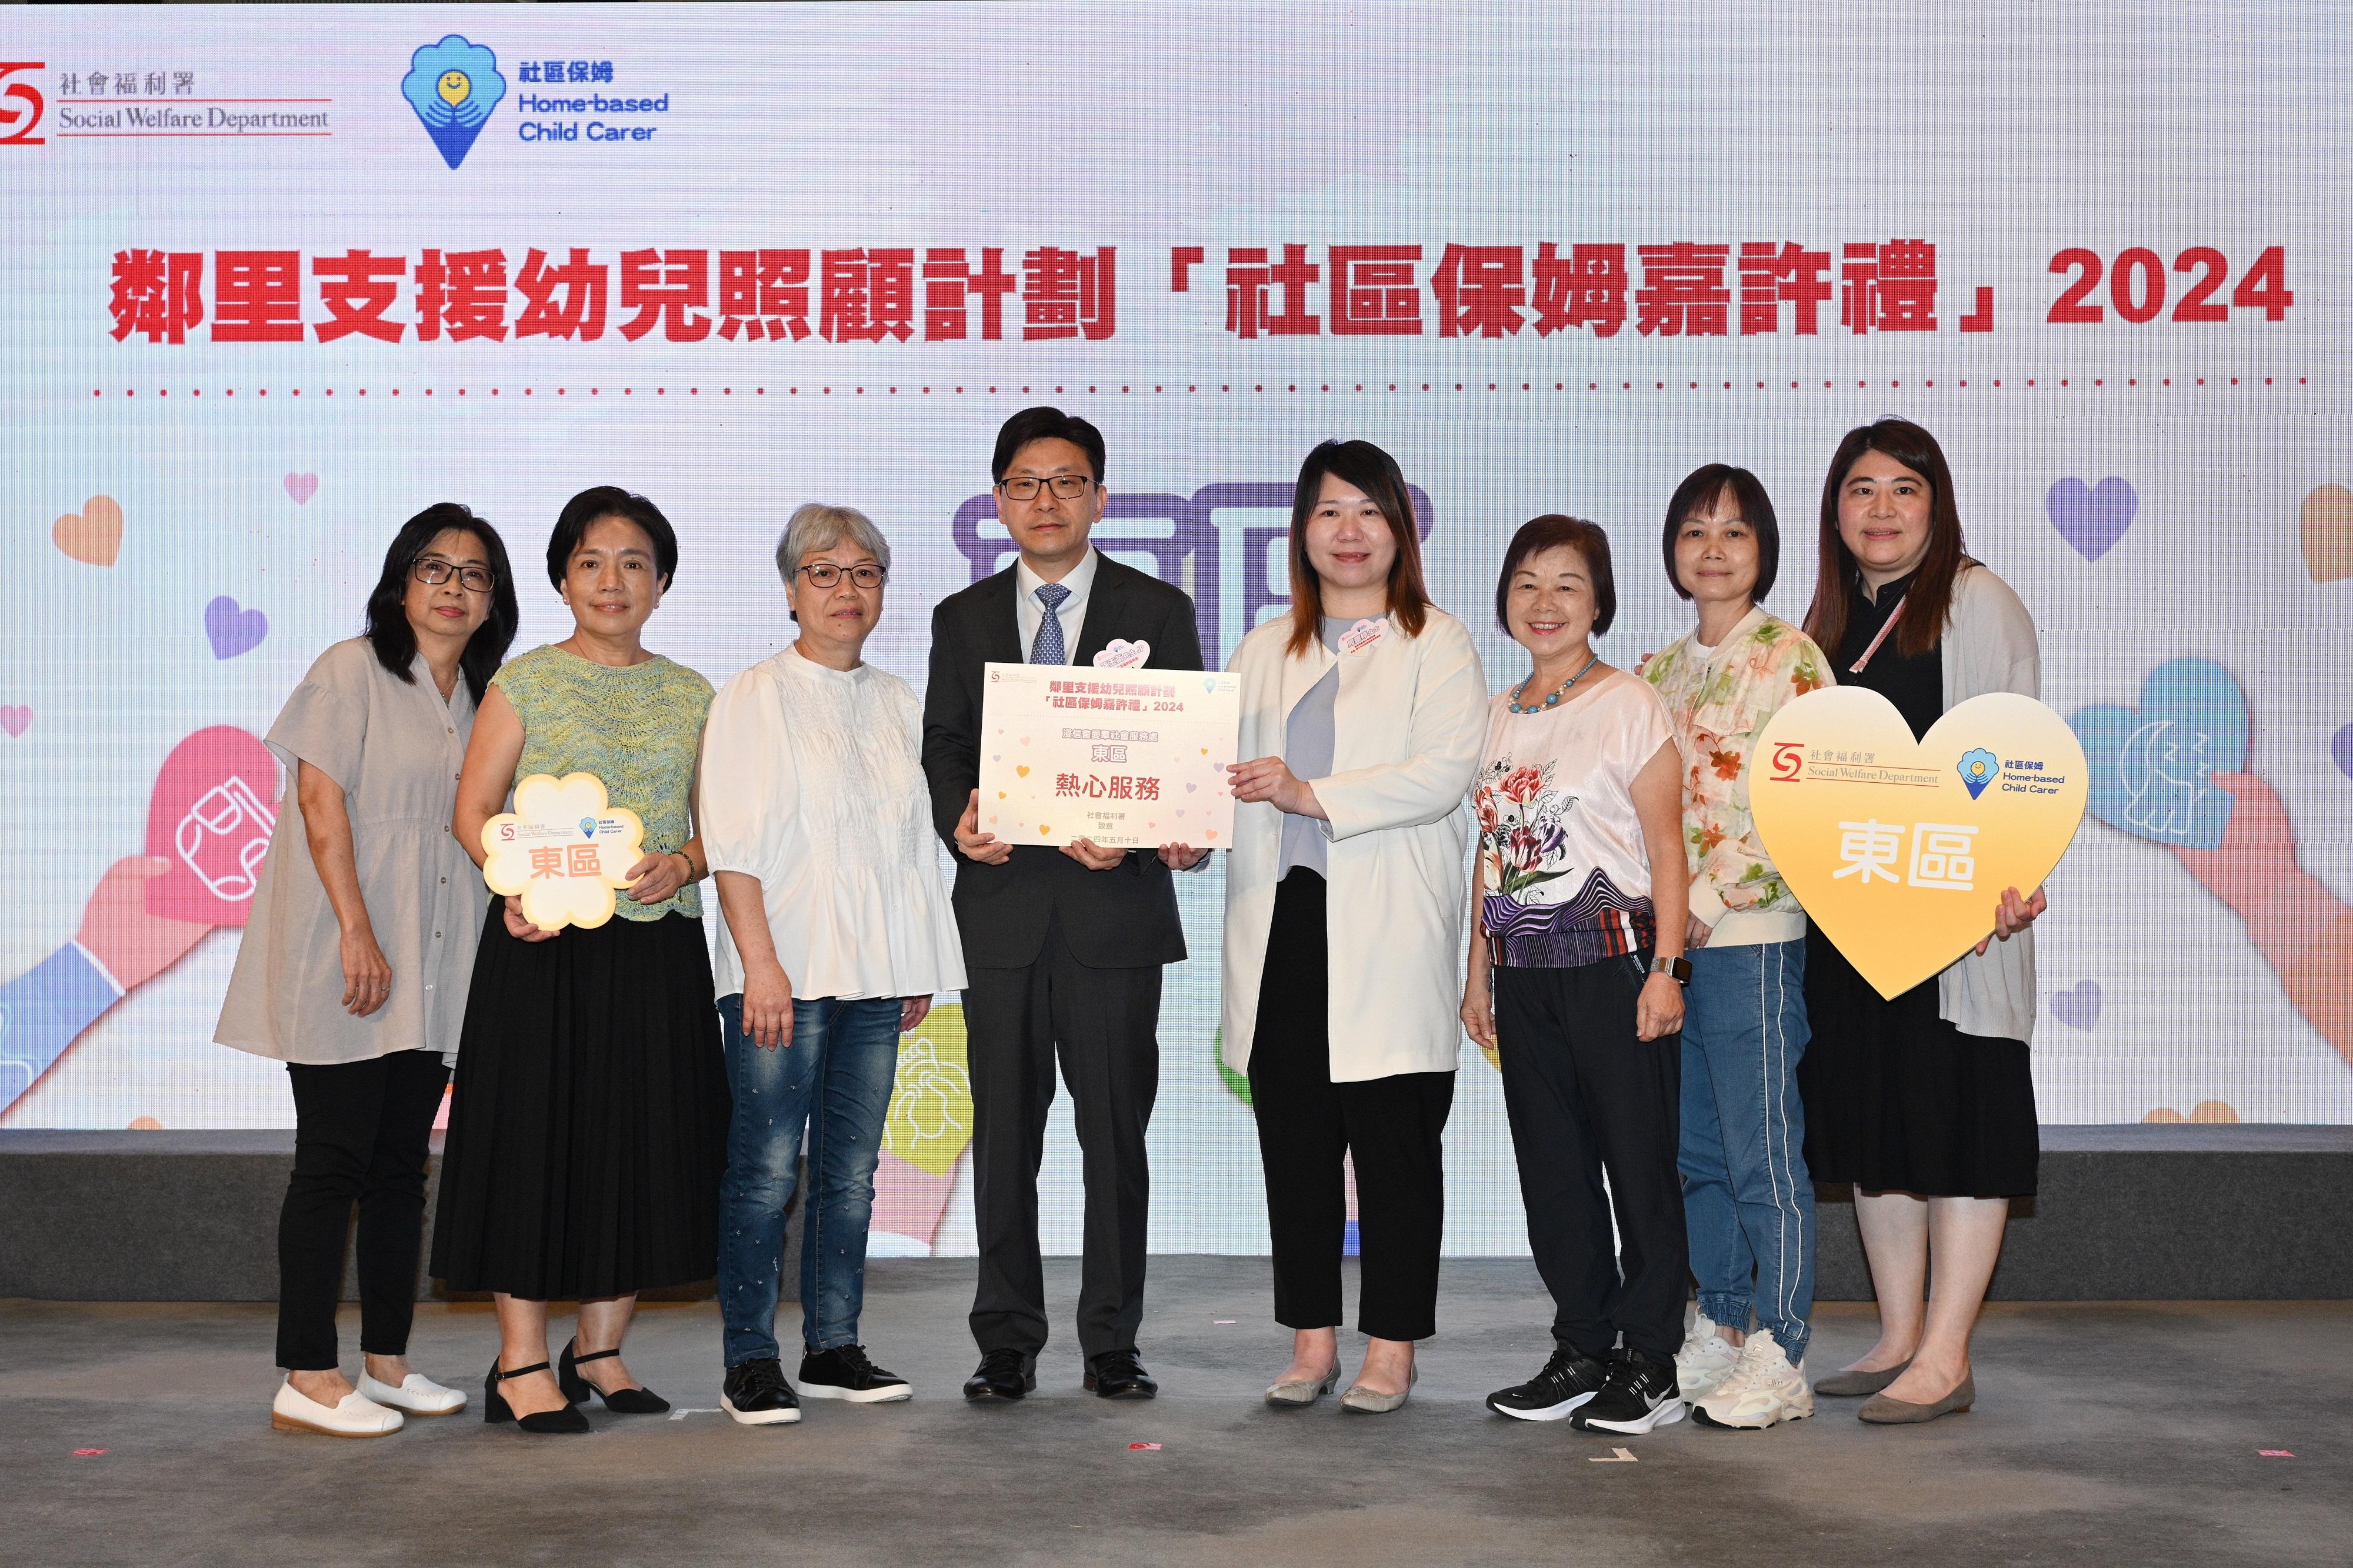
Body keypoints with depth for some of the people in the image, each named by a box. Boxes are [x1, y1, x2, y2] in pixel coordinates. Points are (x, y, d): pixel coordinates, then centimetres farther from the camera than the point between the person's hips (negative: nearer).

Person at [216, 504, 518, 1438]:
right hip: (343, 963, -7)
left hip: (433, 971, 7)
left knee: (402, 1162, 10)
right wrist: (357, 933, -18)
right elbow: (320, 800, -12)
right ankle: (307, 1379, 0)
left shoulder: (478, 700, 15)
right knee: (334, 1160, -5)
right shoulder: (353, 670, -4)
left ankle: (387, 1362, 17)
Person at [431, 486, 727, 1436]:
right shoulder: (523, 683, 3)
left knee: (642, 1141, 6)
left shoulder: (691, 696, 12)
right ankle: (521, 1364, 6)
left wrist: (683, 863, -10)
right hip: (542, 944, -3)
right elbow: (475, 808, -1)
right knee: (534, 1133, -3)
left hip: (657, 948, 4)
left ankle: (600, 1348, 19)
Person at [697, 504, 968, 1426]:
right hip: (783, 971, -5)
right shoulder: (754, 698, 0)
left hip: (874, 972, 5)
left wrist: (921, 968, 12)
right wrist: (761, 965, -15)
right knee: (766, 1170, -5)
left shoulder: (898, 705, 15)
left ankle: (833, 1349, 17)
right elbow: (734, 846, -7)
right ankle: (750, 1363, 3)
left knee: (851, 1170, 8)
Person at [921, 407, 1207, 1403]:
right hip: (1001, 907, 2)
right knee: (1003, 1135, 5)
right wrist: (959, 818, -10)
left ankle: (1112, 1345, 14)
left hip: (1116, 904, -2)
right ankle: (1007, 1344, 15)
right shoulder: (962, 619, 13)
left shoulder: (1158, 610, 6)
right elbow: (942, 748, 11)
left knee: (1116, 1134, 3)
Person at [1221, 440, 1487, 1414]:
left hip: (1388, 929, -4)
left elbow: (1442, 775, -10)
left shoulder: (1438, 645, 4)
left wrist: (1313, 793, -17)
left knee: (1394, 1143, -1)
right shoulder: (1265, 651, 19)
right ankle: (1311, 1341, 16)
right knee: (1293, 1142, 6)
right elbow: (1229, 766, 16)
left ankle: (1391, 1350, 8)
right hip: (1284, 921, 4)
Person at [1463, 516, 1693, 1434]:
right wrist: (1477, 969, 14)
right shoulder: (1499, 715, 13)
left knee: (1638, 1162, 0)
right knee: (1550, 1169, 10)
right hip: (1524, 974, 6)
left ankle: (1651, 1366, 9)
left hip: (1612, 961, -6)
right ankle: (1582, 1352, 21)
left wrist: (1665, 969, -14)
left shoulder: (1629, 705, -4)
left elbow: (1666, 846, -7)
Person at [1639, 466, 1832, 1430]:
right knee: (1697, 1152, 13)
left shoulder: (1790, 659, -6)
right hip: (1667, 940, 7)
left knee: (1764, 1153, -2)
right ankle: (1719, 1331, 24)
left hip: (1751, 936, -7)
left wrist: (1708, 900, -16)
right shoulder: (1660, 672, 15)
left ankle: (1778, 1359, 4)